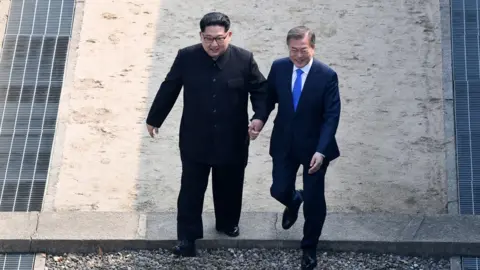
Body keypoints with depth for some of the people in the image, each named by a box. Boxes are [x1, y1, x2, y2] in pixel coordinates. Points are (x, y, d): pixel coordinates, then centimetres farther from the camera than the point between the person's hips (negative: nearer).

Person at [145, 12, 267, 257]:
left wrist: (260, 116, -18)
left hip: (232, 140, 1)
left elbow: (260, 89, -1)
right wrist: (154, 119, 9)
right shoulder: (186, 57, -11)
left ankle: (228, 223, 45)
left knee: (229, 187, 20)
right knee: (191, 189, 8)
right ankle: (187, 236, 23)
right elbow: (169, 89, 1)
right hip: (195, 140, -1)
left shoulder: (244, 59, -11)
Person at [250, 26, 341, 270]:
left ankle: (309, 248, 29)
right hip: (284, 143, 3)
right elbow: (269, 98, 7)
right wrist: (259, 121, -11)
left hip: (314, 146, -3)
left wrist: (321, 150, -26)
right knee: (279, 190, 8)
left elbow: (332, 116, -17)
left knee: (314, 200, 7)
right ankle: (294, 202, 47)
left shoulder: (327, 75, -18)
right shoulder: (278, 67, -7)